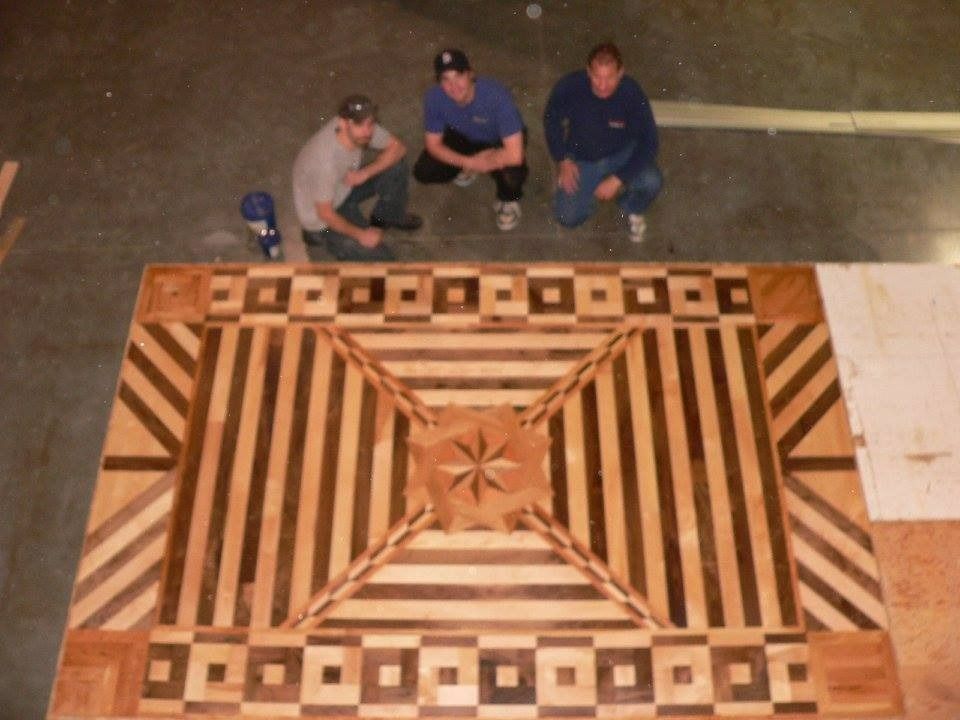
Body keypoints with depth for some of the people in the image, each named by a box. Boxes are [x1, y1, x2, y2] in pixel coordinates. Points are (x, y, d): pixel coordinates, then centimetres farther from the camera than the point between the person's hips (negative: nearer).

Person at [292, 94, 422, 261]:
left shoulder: (361, 126, -20)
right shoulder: (326, 161, -39)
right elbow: (325, 214, -28)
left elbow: (398, 147, -7)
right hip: (321, 218, -7)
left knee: (397, 166, -7)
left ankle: (389, 217, 20)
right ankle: (320, 238, 6)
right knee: (384, 261, -12)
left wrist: (365, 173, -21)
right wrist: (360, 234, -18)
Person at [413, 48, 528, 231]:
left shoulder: (496, 95, -39)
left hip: (499, 141, -4)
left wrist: (486, 161, -23)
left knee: (512, 175, -35)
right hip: (463, 137, 4)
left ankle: (508, 200, 5)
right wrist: (470, 163, -24)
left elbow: (515, 154, -41)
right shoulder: (434, 97, -27)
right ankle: (466, 169, 19)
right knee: (423, 172, -15)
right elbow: (433, 144, -13)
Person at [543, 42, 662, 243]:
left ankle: (633, 210, 8)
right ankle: (591, 190, 22)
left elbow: (648, 143, -22)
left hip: (622, 155, -1)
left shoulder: (632, 93, -27)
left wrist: (617, 180, -27)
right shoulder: (569, 86, -25)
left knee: (652, 181, -30)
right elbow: (551, 120, -4)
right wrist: (563, 160, -11)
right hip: (581, 159, 1)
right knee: (568, 218, -12)